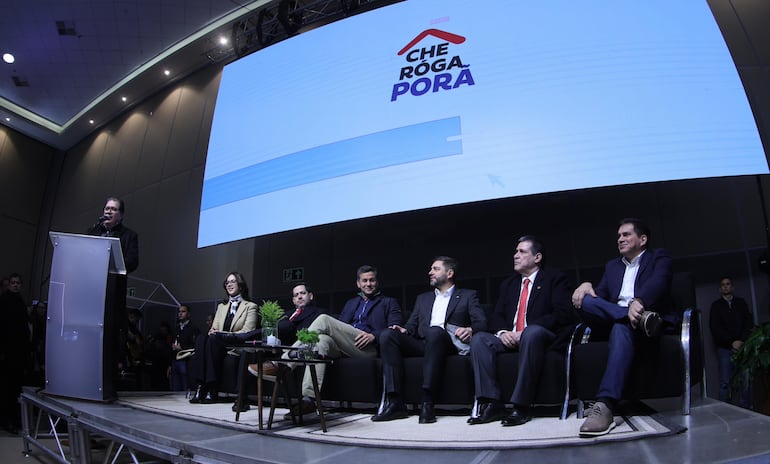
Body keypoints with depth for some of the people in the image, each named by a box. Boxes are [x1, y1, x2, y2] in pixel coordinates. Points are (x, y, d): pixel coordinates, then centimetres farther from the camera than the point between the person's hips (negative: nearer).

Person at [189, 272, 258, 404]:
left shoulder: (250, 306, 6)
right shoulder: (221, 306, 26)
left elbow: (247, 332, -5)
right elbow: (214, 329, 18)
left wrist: (223, 334, -15)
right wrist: (212, 331, -7)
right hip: (219, 343, 5)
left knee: (213, 340, -34)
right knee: (201, 339, -28)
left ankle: (212, 390, -35)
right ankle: (200, 385, -35)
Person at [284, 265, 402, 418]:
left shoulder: (389, 302, 19)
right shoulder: (351, 303, 35)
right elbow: (340, 326, 24)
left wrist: (374, 336, -15)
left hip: (369, 348, -5)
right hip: (344, 349, 5)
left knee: (324, 319, -21)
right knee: (322, 340, -31)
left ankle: (287, 359, -19)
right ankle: (308, 398, -37)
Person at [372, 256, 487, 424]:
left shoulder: (468, 296, 18)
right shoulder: (423, 298, 31)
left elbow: (481, 323, 4)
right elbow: (412, 325, 23)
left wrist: (470, 330, -19)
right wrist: (404, 330, -1)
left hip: (450, 344, -4)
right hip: (422, 345, 4)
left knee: (435, 331, -38)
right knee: (387, 334, -23)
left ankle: (427, 403, -38)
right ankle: (395, 403, -27)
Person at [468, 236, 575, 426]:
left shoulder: (554, 278, 6)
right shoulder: (508, 284, 24)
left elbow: (563, 314, -8)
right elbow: (496, 316, 18)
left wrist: (524, 332, -17)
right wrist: (502, 332, -8)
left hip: (540, 336, -5)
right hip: (510, 339, 6)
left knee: (532, 332, -38)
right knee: (479, 339, -20)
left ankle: (521, 407, -35)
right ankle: (492, 404, -25)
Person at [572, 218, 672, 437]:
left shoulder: (659, 257, 13)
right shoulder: (612, 266, 29)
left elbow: (659, 282, -11)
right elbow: (600, 296, 16)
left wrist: (638, 301, -33)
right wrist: (587, 286, -9)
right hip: (613, 320, 5)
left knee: (622, 328, -40)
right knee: (584, 300, -24)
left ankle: (605, 406, -53)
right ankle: (643, 319, -35)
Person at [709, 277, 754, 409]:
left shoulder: (741, 302, 14)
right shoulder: (716, 305, 9)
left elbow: (749, 322, 6)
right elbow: (715, 327, 1)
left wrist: (741, 341, -8)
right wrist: (732, 342, -9)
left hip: (741, 346, 2)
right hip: (724, 348, -1)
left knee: (744, 380, -3)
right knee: (725, 382, -5)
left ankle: (745, 409, 4)